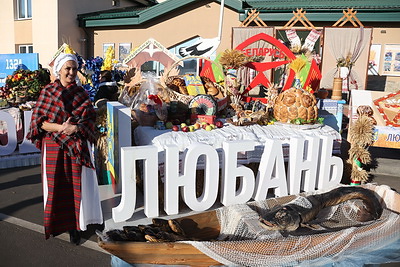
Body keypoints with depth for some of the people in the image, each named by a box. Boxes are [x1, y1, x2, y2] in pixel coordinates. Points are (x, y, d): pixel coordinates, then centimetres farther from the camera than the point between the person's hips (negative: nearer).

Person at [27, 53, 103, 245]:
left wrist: (75, 128, -17)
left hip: (78, 147, 1)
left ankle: (74, 226, 15)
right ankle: (56, 223, 24)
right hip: (54, 147, -1)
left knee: (77, 185, 2)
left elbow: (90, 120, 2)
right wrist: (61, 127, -20)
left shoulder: (81, 93, 6)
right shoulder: (47, 92, 0)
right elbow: (39, 121, -4)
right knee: (56, 185, 6)